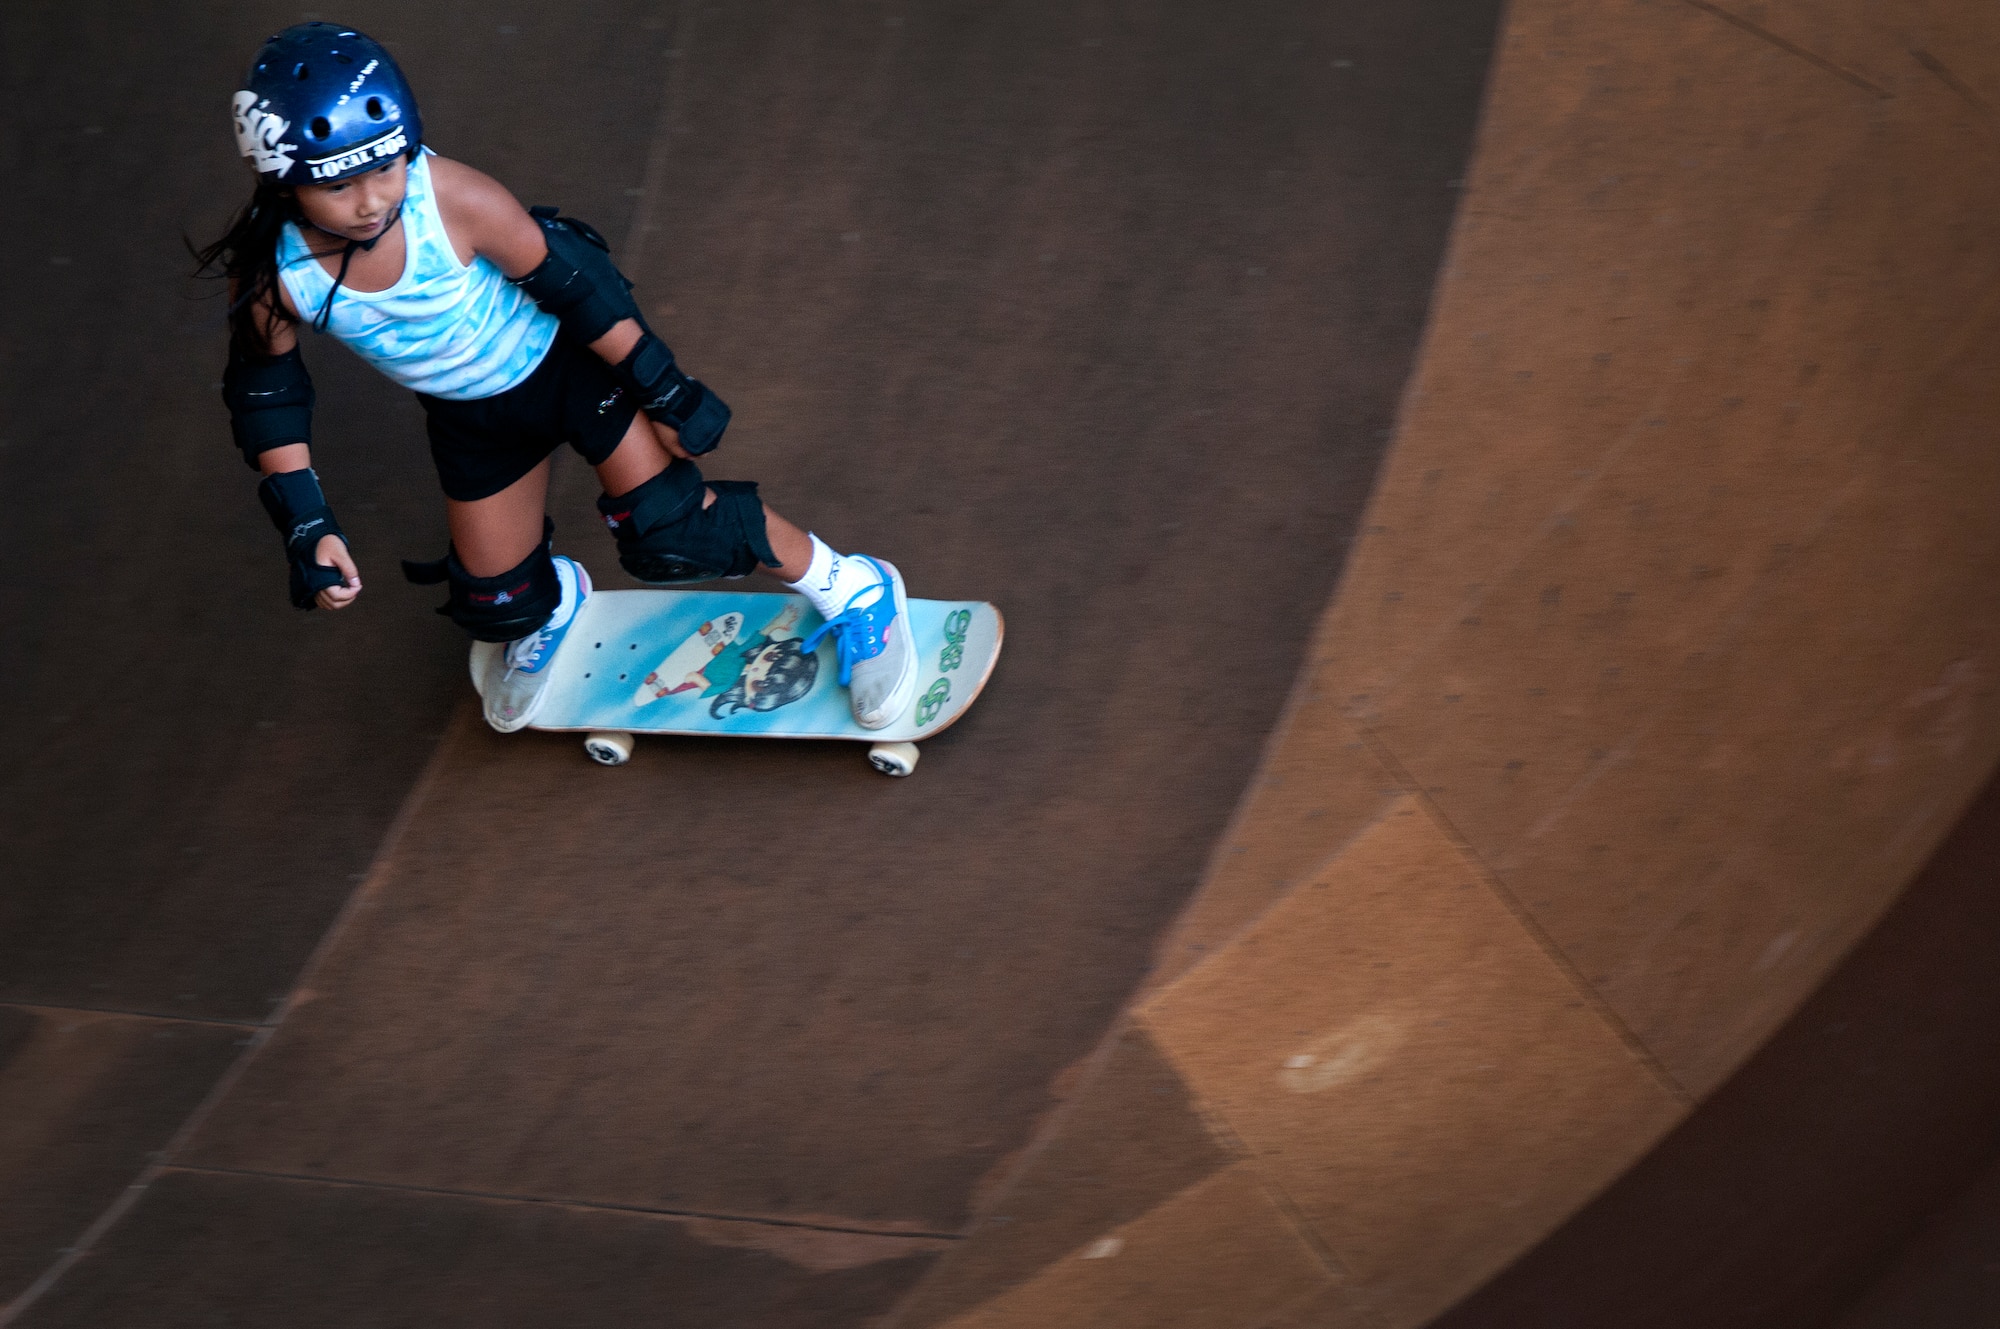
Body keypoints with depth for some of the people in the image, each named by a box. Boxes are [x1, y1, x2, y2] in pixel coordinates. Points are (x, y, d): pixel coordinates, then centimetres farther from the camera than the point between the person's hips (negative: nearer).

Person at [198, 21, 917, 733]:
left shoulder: (452, 197, -36)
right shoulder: (271, 273, -29)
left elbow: (570, 279, -23)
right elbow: (265, 393, -11)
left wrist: (665, 389, -13)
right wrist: (306, 528, -12)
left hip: (573, 362, -3)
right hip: (472, 420, 4)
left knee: (672, 534, -11)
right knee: (499, 603, 14)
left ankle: (853, 590, 11)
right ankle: (555, 604, 53)